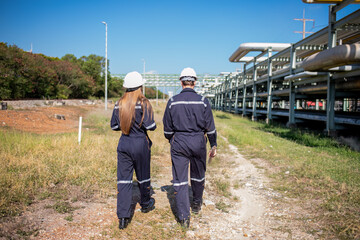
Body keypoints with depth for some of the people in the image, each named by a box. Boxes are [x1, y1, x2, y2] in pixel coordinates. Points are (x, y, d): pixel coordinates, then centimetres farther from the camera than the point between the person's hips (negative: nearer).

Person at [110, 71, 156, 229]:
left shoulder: (119, 104, 2)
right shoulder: (143, 104, -12)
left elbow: (114, 126, 7)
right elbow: (150, 126, -15)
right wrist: (153, 124, 6)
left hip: (124, 144, 3)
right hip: (140, 144, -3)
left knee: (124, 179, 4)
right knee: (143, 176, 16)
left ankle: (123, 217, 1)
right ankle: (145, 204, 37)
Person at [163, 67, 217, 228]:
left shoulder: (172, 102, -2)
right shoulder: (203, 101, -4)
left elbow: (167, 127, 4)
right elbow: (210, 127, -2)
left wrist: (171, 141, 22)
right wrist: (213, 145, 7)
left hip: (178, 143, -1)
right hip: (198, 142, 1)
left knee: (180, 180, 4)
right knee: (198, 176, 20)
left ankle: (184, 217, 4)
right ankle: (197, 205, 40)